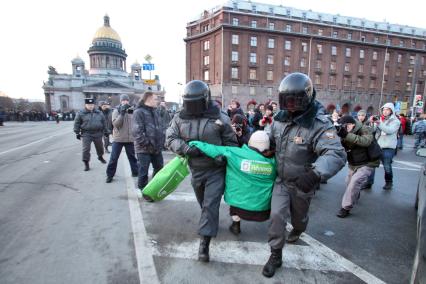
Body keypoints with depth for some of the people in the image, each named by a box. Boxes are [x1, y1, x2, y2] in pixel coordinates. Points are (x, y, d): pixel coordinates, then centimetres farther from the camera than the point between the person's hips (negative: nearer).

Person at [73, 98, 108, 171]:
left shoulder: (99, 113, 7)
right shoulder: (81, 113, -1)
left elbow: (103, 122, 13)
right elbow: (77, 123, 1)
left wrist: (105, 131, 13)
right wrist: (77, 133, -2)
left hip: (97, 133, 3)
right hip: (86, 134, -3)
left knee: (100, 147, 17)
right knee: (86, 149, -6)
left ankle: (100, 157, 43)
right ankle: (86, 163, 4)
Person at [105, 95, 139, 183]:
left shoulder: (131, 110, 6)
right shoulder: (116, 111, -2)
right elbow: (115, 124, -17)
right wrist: (122, 113, -21)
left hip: (130, 139, 3)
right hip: (118, 139, -2)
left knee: (132, 157, 15)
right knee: (113, 158, 2)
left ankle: (135, 172, 28)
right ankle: (109, 175, 14)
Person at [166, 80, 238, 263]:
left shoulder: (220, 118, -9)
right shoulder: (180, 118, -3)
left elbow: (230, 142, 0)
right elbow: (170, 138, -6)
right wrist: (186, 148, -24)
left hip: (216, 170, -3)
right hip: (195, 170, 4)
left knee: (210, 205, -5)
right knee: (203, 204, 22)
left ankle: (204, 244, 5)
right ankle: (211, 223, 51)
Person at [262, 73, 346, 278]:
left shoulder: (319, 124, -26)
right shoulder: (280, 118, -7)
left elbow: (336, 154, -39)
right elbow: (271, 141, 11)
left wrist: (315, 173, -54)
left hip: (302, 183, -3)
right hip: (281, 180, 3)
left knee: (298, 215, 22)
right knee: (276, 216, -5)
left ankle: (297, 231, 59)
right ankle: (276, 256, 16)